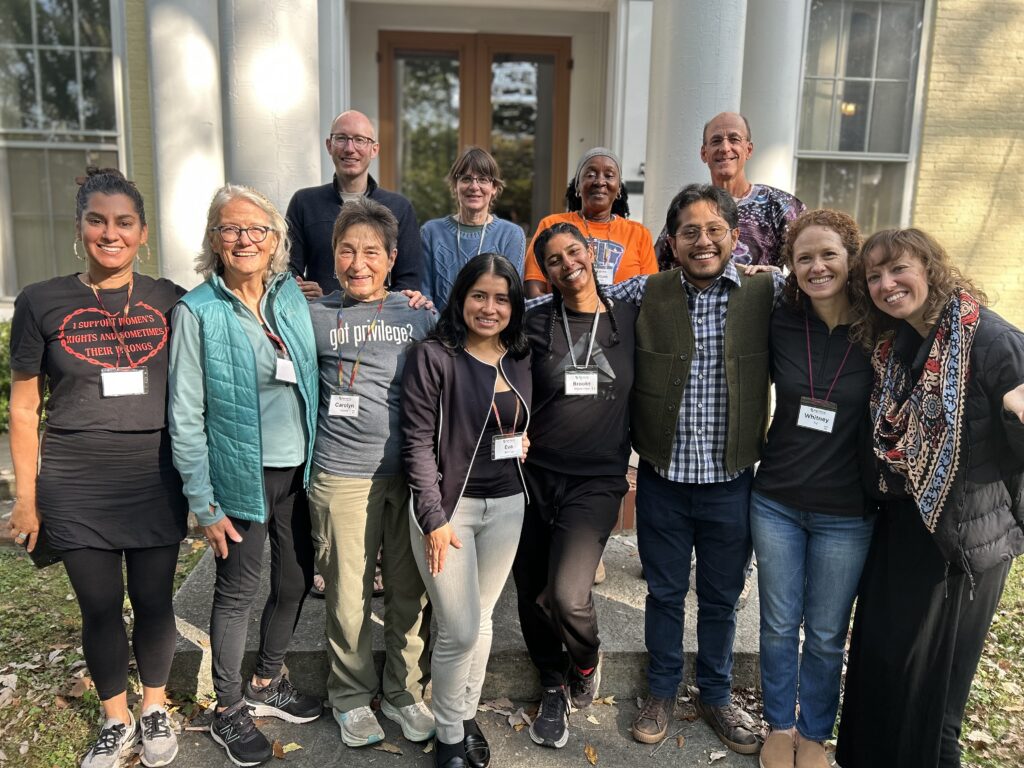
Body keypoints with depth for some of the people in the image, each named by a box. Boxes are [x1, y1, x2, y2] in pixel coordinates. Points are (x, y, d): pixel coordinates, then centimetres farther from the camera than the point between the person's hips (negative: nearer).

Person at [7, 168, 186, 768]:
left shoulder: (170, 302, 1)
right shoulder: (42, 303, -1)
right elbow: (25, 408, 3)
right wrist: (26, 495, 2)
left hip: (157, 483, 1)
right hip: (76, 488, 0)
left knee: (154, 602, 10)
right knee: (100, 608, 10)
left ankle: (155, 709, 33)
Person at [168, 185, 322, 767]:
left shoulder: (293, 296, 2)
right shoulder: (197, 312, -11)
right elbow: (185, 416, -10)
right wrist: (203, 501, -11)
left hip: (298, 470, 5)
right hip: (242, 474, -4)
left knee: (296, 580, 15)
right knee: (238, 591, 8)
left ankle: (267, 684, 39)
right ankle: (230, 711, 31)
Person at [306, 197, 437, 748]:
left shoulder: (418, 314, 7)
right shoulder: (314, 317, 1)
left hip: (409, 474, 2)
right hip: (342, 478, -1)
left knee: (410, 595, 11)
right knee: (348, 598, 8)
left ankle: (404, 694, 31)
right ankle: (351, 698, 31)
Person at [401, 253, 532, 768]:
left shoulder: (521, 361, 6)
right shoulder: (432, 357, -11)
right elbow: (418, 442, -12)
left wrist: (525, 442, 2)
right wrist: (433, 519, -15)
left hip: (506, 507, 5)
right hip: (448, 505, -5)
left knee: (481, 619, 14)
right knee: (460, 630, -1)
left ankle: (466, 716, 35)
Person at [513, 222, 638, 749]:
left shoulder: (628, 319, 3)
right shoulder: (536, 324, 2)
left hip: (597, 481, -1)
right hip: (534, 474, 2)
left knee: (567, 595, -18)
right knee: (533, 593, 10)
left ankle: (586, 659, 17)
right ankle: (554, 687, 36)